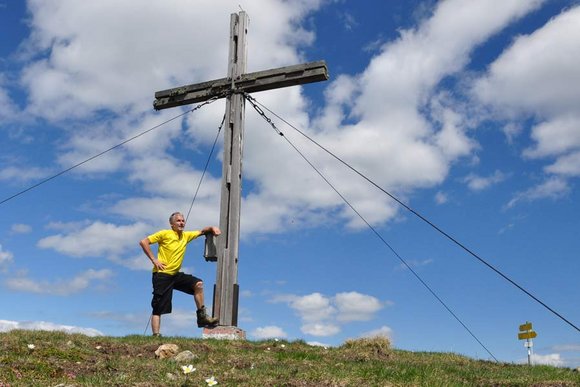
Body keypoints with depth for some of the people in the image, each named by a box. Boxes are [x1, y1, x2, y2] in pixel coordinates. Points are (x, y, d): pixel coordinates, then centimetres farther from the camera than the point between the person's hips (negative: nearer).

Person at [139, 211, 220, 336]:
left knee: (198, 284, -8)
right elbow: (143, 242, -10)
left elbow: (202, 231, 17)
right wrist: (154, 260, -15)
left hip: (176, 274, 6)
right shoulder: (165, 234, -8)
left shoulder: (186, 236, 9)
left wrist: (212, 228, -5)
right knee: (158, 309, -4)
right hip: (162, 275, -6)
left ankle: (202, 316, -1)